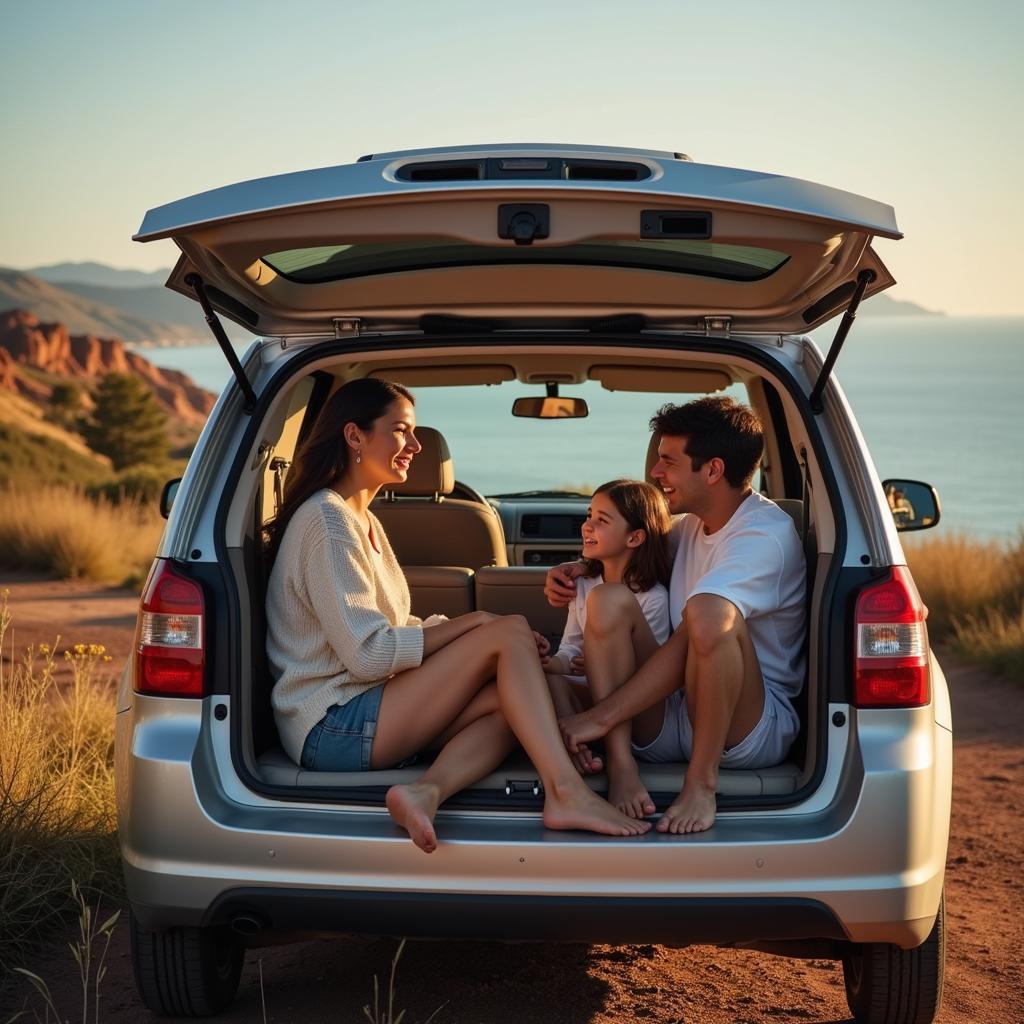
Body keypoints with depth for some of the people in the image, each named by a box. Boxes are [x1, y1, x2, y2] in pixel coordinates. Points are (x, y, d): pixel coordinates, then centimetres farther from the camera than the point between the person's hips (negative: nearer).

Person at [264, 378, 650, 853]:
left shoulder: (363, 522, 22)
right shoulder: (327, 520, -11)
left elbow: (392, 626, 15)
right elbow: (367, 653, -18)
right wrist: (469, 624, -11)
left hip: (365, 714, 10)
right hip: (334, 728, -10)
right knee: (509, 632, -14)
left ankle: (427, 792, -30)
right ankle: (566, 793, -27)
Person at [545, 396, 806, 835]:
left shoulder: (766, 535, -16)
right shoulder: (693, 524, 12)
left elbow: (695, 638, -27)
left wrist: (600, 717, -30)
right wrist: (577, 571, 5)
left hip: (751, 729, -7)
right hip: (670, 722, 8)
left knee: (706, 614, -35)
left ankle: (701, 783, -25)